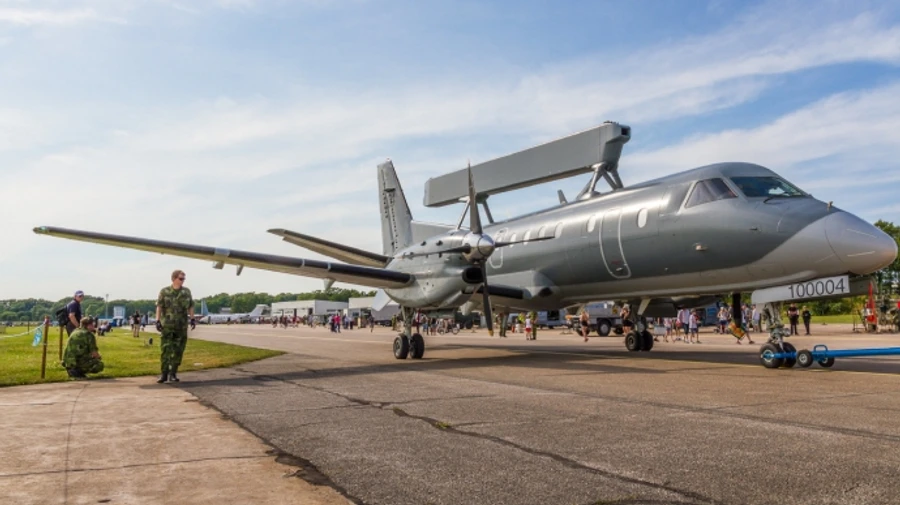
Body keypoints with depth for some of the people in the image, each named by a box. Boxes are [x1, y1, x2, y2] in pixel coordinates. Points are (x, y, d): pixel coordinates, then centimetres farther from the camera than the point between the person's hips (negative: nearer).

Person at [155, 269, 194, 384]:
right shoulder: (164, 291, 0)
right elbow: (159, 307, -3)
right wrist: (158, 321, -12)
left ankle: (173, 373, 12)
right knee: (165, 350, -4)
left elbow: (191, 307, 8)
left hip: (181, 326, 2)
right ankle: (164, 374, 3)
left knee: (178, 351, 4)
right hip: (167, 326, -2)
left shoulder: (187, 292, 5)